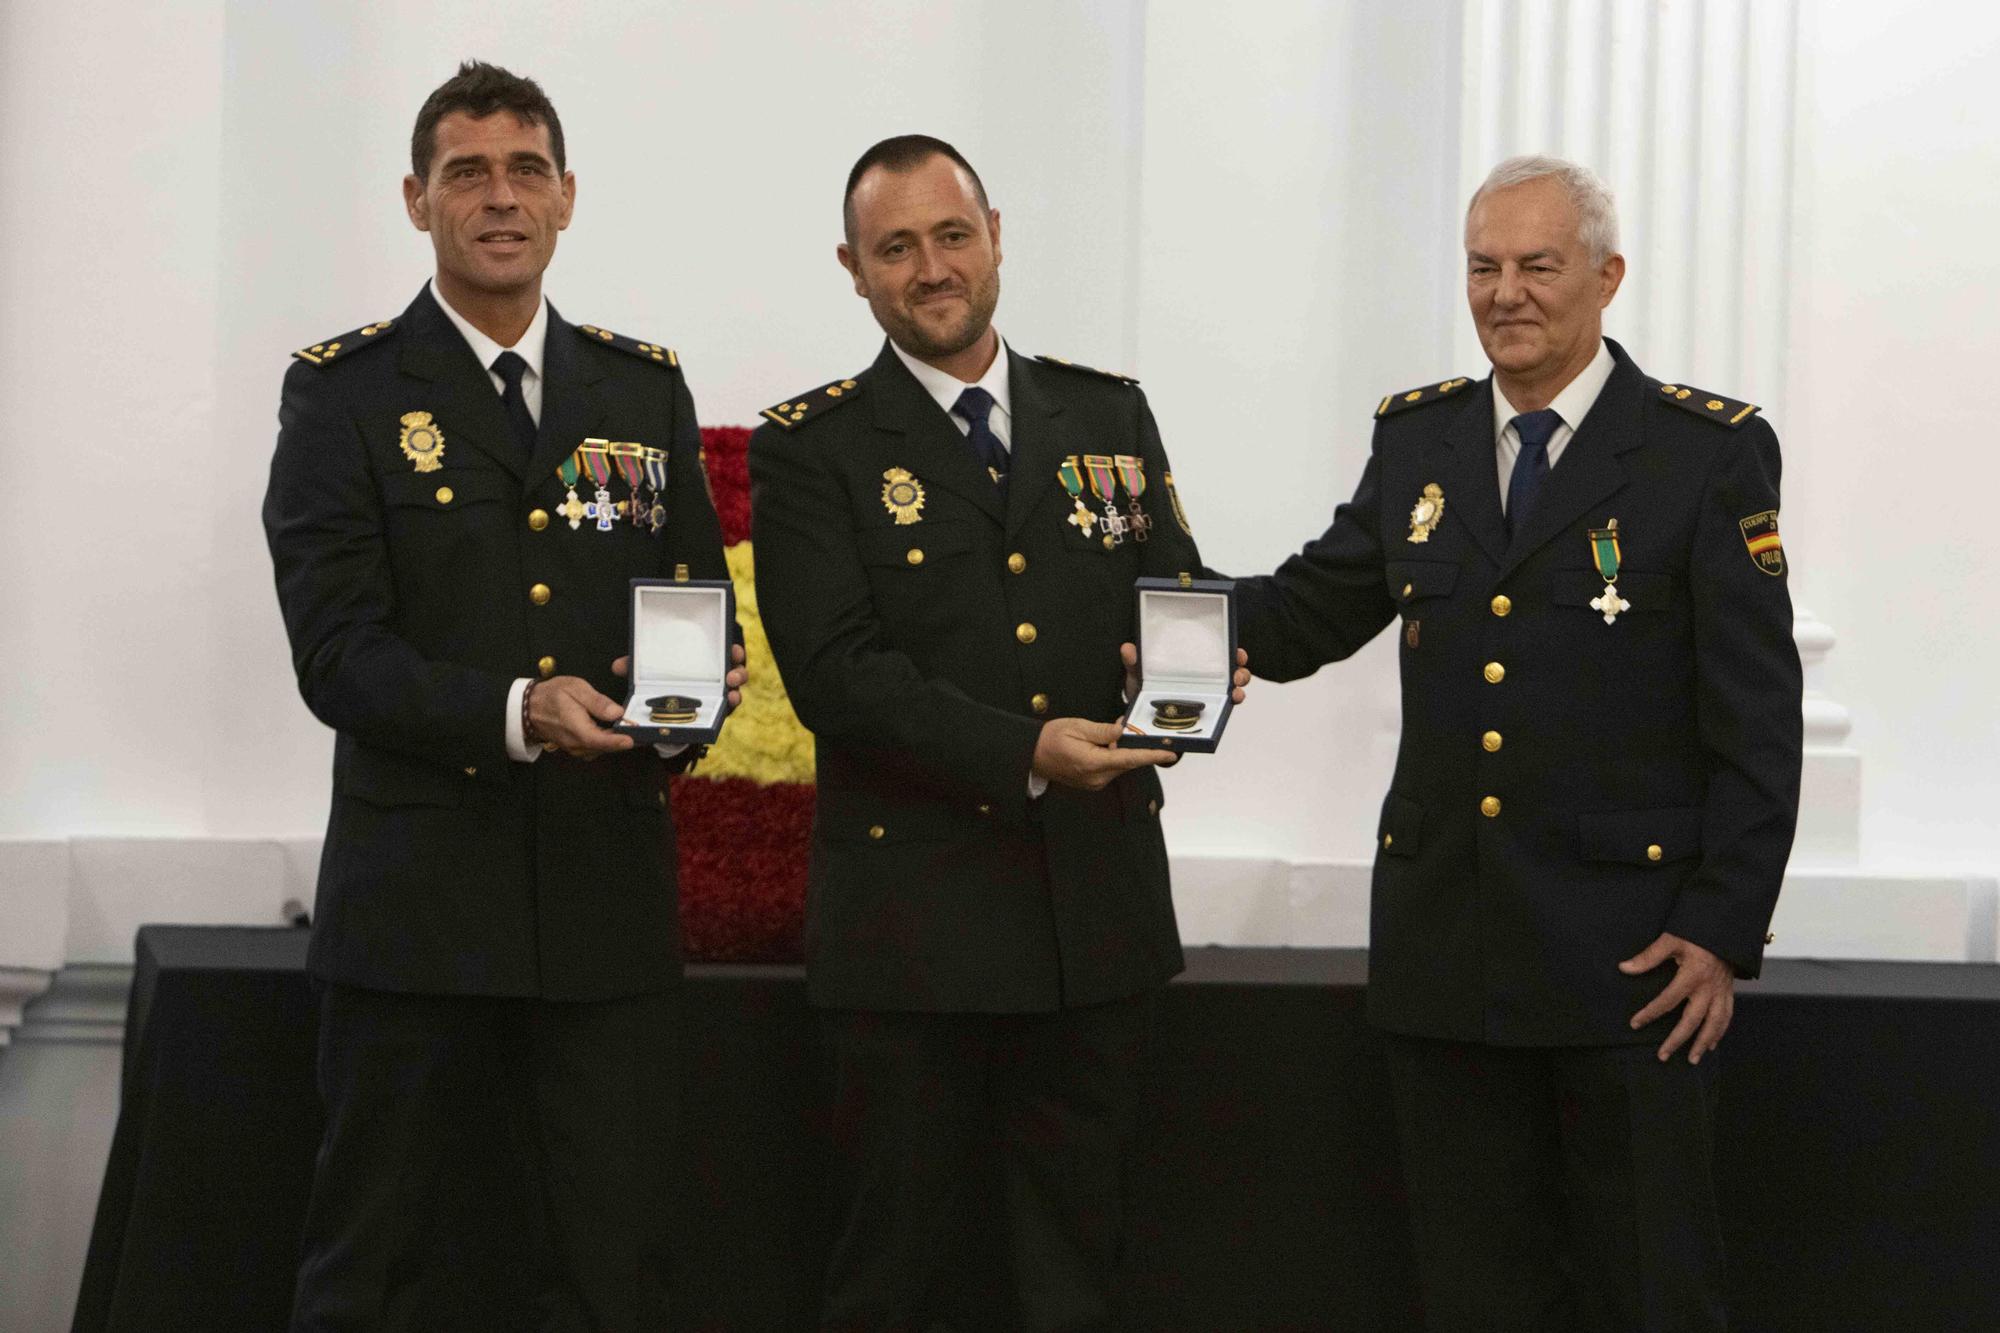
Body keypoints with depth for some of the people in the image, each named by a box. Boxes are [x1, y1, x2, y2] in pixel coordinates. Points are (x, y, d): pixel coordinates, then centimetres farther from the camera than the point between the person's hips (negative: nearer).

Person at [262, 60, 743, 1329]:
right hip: (420, 895, -3)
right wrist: (517, 713, -22)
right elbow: (336, 651, -8)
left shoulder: (646, 388, 12)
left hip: (609, 884, 3)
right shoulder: (344, 393, 0)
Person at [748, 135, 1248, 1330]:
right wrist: (1024, 754, -21)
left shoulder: (1110, 415, 11)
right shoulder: (813, 448, -1)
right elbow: (835, 673, -11)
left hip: (1100, 904, 3)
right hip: (914, 908, -3)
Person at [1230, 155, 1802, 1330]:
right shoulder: (1416, 438, 9)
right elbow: (1311, 611, 11)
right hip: (1447, 943, 4)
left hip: (1630, 945, -4)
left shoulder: (1714, 451, -5)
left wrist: (1724, 928, -12)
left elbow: (1757, 718, -7)